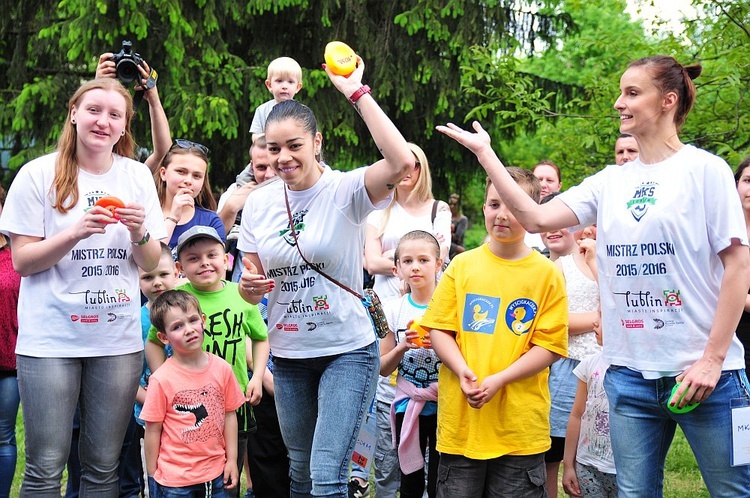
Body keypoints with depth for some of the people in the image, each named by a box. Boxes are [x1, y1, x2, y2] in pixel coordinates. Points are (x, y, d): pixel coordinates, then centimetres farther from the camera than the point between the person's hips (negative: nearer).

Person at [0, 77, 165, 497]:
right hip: (50, 339, -3)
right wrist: (77, 232, -19)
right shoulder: (39, 175, -2)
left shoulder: (137, 176, 7)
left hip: (118, 339, 3)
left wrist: (139, 233, -12)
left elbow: (151, 264, 10)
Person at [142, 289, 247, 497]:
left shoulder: (222, 369, -2)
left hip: (215, 472, 3)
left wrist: (232, 460, 6)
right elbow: (153, 430, -7)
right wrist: (152, 476, -3)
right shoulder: (162, 379, -12)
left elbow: (229, 415, 5)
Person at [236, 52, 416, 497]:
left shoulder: (345, 190, -13)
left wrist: (358, 93, -30)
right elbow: (252, 290, 9)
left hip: (348, 351, -5)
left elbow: (403, 163, -34)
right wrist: (249, 287, -16)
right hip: (288, 356, 5)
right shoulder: (259, 203, 1)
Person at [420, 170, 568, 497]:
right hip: (460, 418, 2)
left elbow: (549, 345, -4)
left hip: (520, 423, -1)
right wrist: (463, 371, -13)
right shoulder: (462, 266, 5)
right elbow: (440, 329, 4)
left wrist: (499, 380, -15)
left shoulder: (546, 274, 0)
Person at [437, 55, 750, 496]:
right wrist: (484, 152, 2)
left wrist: (713, 359, -12)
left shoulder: (704, 169, -4)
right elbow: (535, 217, 4)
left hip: (703, 373, -4)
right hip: (631, 374, 5)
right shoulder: (611, 182, 10)